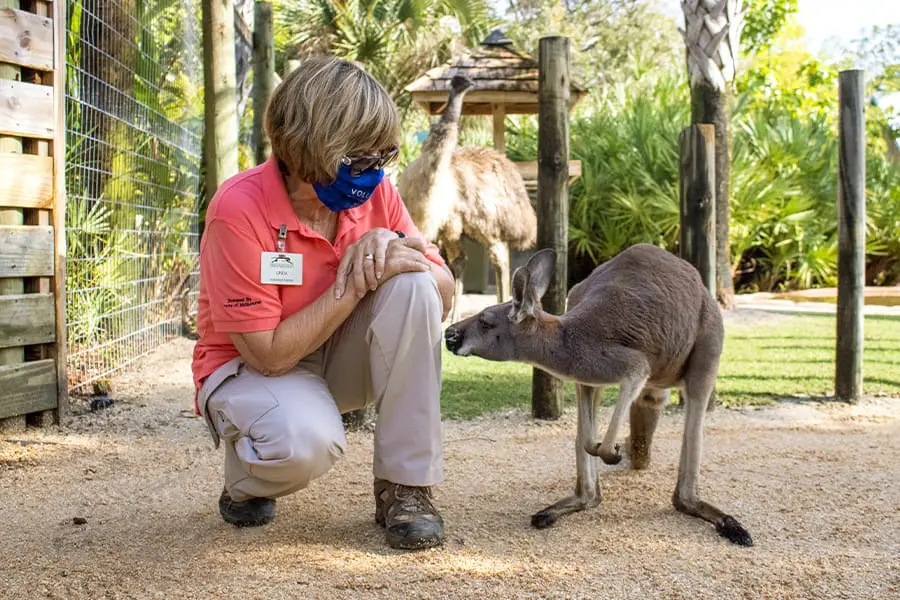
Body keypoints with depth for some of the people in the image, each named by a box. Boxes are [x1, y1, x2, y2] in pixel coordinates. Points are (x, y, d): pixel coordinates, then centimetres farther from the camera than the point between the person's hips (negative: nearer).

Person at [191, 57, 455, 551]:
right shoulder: (238, 208, -26)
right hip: (249, 366, -5)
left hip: (338, 360, 5)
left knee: (412, 284, -24)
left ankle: (405, 486, -14)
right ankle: (247, 481, 3)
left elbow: (442, 300, -7)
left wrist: (400, 249, -27)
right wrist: (355, 283, -29)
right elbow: (269, 354, -26)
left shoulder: (375, 191, -11)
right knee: (306, 438, -39)